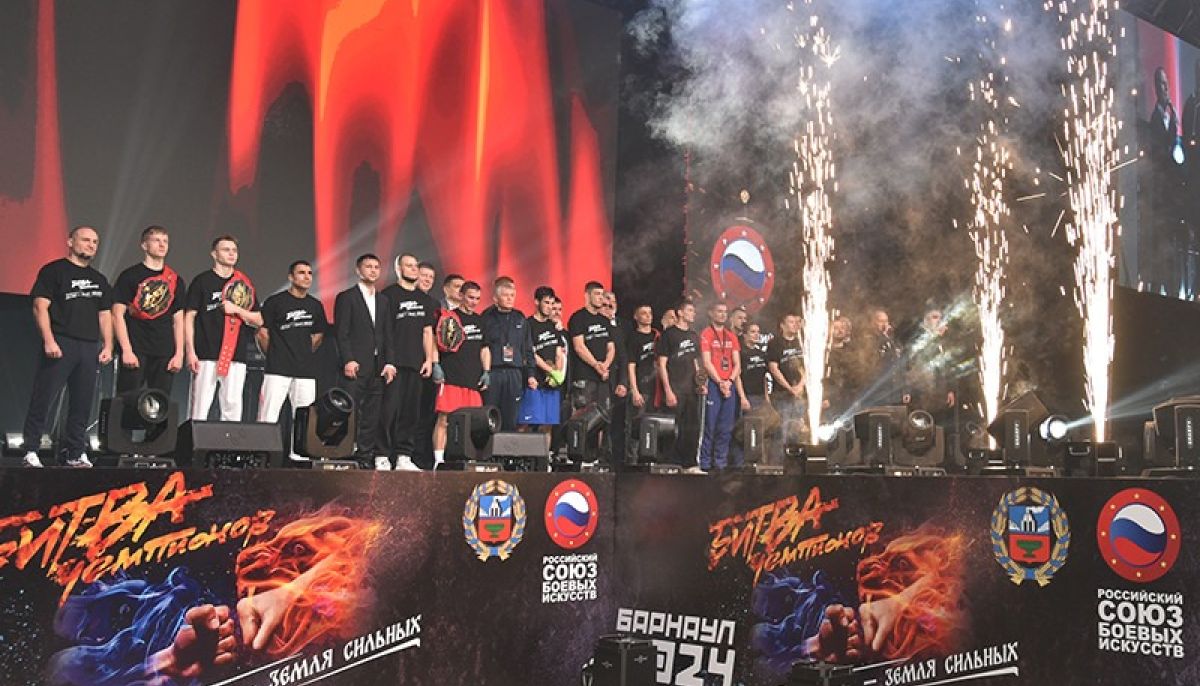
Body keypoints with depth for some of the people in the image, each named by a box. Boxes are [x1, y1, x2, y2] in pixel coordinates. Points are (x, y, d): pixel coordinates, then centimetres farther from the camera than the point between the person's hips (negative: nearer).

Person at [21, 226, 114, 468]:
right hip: (60, 345, -5)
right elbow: (40, 307, -5)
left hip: (90, 347, 5)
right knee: (43, 398, -6)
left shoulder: (99, 280, 21)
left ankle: (74, 453, 13)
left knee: (82, 403, 6)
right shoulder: (53, 271, 3)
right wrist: (49, 340, -16)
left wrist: (108, 346, 8)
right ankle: (30, 451, 1)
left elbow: (105, 315, 19)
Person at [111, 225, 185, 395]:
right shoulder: (130, 276, 3)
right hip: (135, 351, -3)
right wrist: (127, 350, -11)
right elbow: (118, 314, -2)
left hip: (165, 353, 4)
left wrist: (179, 354, 5)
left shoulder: (175, 280, 14)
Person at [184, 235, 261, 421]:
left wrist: (236, 309, -3)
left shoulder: (244, 284, 16)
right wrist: (190, 352, -7)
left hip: (236, 356, 3)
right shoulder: (202, 281, 5)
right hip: (206, 355, -3)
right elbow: (189, 317, 1)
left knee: (233, 406, 2)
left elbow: (258, 320, 15)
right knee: (200, 406, -6)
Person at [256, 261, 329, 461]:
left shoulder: (315, 305, 13)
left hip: (306, 370, 5)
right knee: (268, 414, -8)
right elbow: (263, 333, 1)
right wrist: (275, 356, 7)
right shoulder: (275, 302, -1)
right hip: (277, 369, -4)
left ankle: (298, 454, 12)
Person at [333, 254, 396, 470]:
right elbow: (341, 333, -5)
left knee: (372, 415, 4)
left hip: (377, 368, 5)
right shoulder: (346, 297, 2)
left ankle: (366, 456, 7)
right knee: (350, 413, -7)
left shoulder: (383, 300, 19)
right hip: (355, 365, -5)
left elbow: (387, 334, 16)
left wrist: (388, 362, 6)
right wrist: (348, 360, -15)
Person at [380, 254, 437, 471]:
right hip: (393, 362, -6)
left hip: (416, 363, 6)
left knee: (411, 411, 6)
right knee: (390, 410, -9)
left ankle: (404, 457, 11)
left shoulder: (425, 299, 19)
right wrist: (387, 360, -12)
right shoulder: (388, 294, 1)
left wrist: (429, 359, 10)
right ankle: (382, 457, -4)